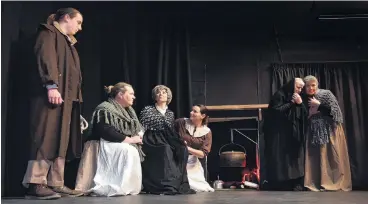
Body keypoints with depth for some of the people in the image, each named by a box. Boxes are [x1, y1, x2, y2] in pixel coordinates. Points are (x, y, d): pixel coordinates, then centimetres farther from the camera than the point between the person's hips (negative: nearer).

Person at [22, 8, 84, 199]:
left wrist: (75, 98, 17)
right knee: (47, 137, -14)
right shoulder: (49, 33, 2)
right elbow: (46, 59, -14)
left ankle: (56, 184, 2)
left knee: (61, 140, 2)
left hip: (67, 96, 9)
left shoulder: (67, 41, 28)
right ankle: (35, 184, -14)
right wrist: (52, 85, -26)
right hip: (52, 94, -9)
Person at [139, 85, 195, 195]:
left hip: (166, 141, 4)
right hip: (152, 141, -4)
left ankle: (180, 184, -28)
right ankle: (166, 185, -39)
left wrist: (180, 141, 3)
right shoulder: (147, 110, 6)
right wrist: (141, 140, -16)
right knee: (166, 149, -38)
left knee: (182, 149, -28)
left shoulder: (170, 113, 20)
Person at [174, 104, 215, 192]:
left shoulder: (207, 132, -3)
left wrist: (188, 148, -20)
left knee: (202, 188, 3)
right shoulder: (182, 122, -5)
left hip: (191, 162, 2)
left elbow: (203, 154, -9)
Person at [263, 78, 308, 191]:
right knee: (280, 159, -7)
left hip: (294, 135, 7)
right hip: (279, 134, -6)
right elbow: (276, 111, -17)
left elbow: (305, 115, 8)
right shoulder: (279, 95, -5)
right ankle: (278, 185, -2)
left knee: (295, 158, 2)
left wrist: (300, 103, -8)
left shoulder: (298, 97, 15)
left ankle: (295, 185, 5)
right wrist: (291, 103, -12)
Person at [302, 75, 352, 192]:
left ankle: (337, 183, 5)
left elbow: (335, 111, -13)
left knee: (333, 156, -3)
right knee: (318, 156, 0)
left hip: (330, 130, -4)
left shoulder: (326, 94, -5)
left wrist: (319, 105, -14)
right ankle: (319, 183, 5)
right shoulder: (305, 99, 9)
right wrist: (308, 114, -6)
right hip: (315, 132, 4)